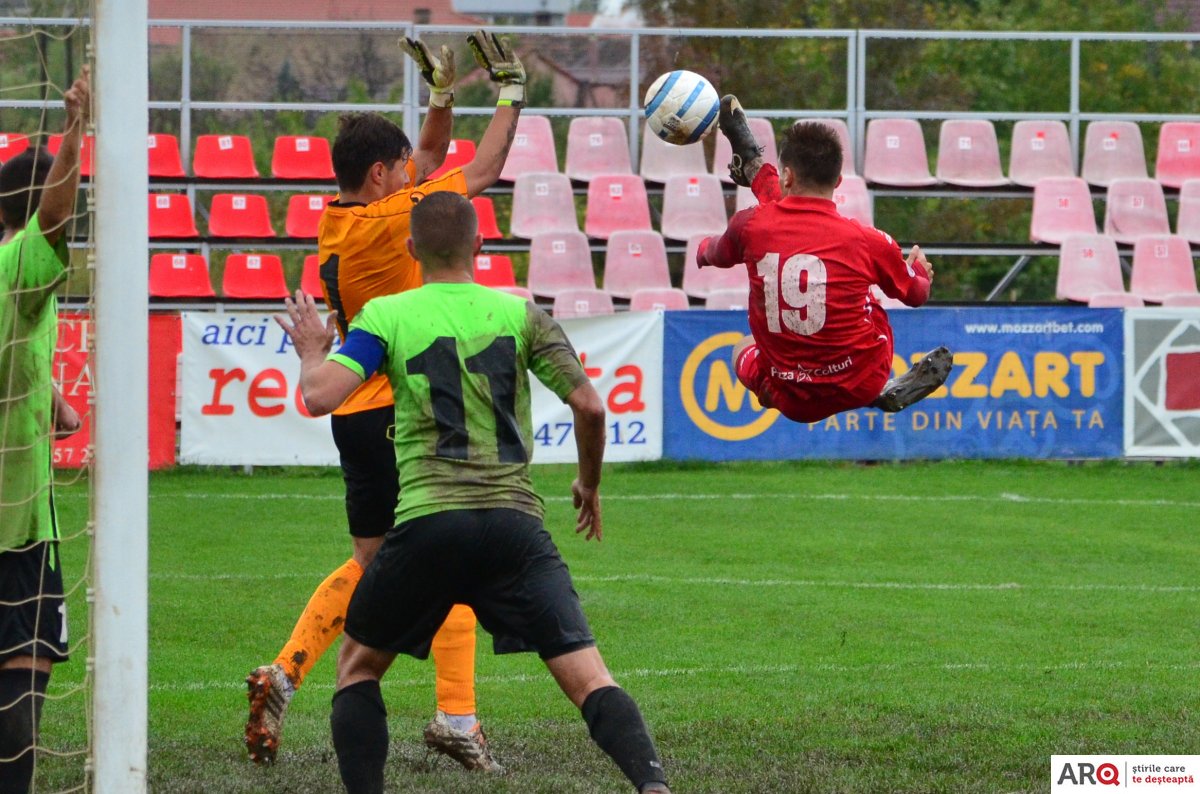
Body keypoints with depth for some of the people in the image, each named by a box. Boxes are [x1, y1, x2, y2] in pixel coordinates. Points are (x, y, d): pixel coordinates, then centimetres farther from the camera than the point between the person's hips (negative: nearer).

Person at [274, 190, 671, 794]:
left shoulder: (386, 316, 6)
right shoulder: (521, 314, 10)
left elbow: (319, 397, -6)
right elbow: (588, 405, 5)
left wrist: (311, 352, 17)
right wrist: (589, 484, 22)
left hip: (427, 521, -1)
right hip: (514, 519, 1)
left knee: (358, 665, 21)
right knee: (586, 675, -6)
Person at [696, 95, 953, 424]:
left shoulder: (750, 226, -12)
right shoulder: (867, 241, -16)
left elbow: (717, 256, 15)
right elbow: (916, 294, 6)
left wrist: (703, 249, 42)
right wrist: (920, 268, 32)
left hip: (792, 402, 0)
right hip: (861, 385, 0)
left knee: (744, 349, 40)